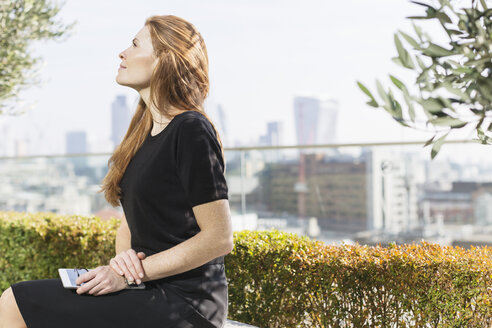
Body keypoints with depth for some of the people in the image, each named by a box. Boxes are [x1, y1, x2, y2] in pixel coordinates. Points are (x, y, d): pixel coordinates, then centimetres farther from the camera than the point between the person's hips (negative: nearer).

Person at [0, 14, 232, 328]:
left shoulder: (191, 131, -14)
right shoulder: (145, 133, 14)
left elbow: (220, 238, -17)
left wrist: (133, 273, -14)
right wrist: (123, 256, -5)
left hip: (182, 302, -8)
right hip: (152, 291, 8)